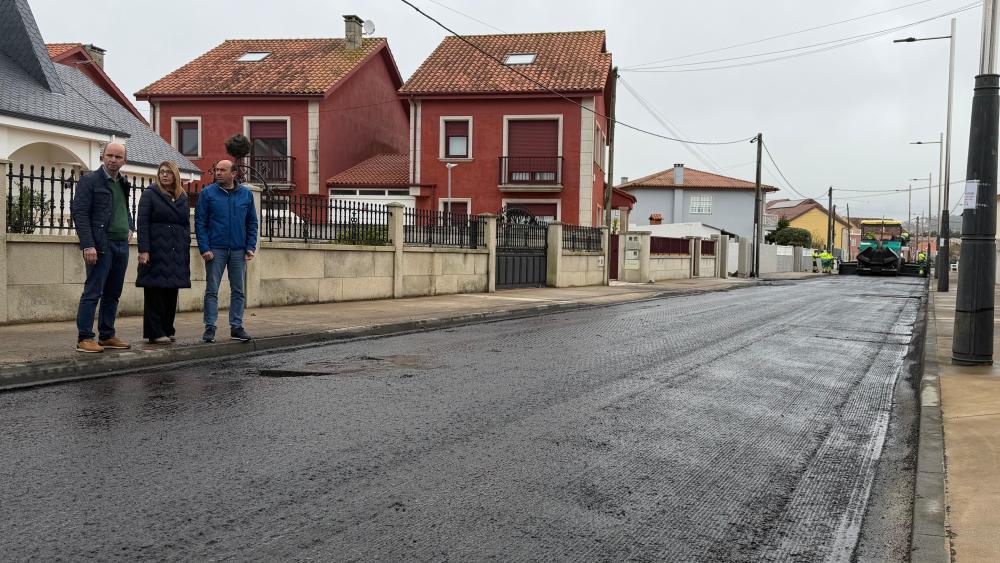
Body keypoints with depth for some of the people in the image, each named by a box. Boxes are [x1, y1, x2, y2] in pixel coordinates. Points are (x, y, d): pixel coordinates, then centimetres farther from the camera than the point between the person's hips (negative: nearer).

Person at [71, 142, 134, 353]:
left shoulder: (123, 183, 18)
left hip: (121, 245, 7)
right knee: (92, 293, -6)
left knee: (113, 294, 11)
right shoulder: (89, 181, -3)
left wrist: (130, 227, 13)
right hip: (100, 246, -7)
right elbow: (79, 213, -10)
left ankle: (107, 336, 19)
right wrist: (88, 245, -18)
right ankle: (84, 338, -3)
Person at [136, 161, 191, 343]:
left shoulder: (182, 197, 16)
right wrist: (144, 250, -16)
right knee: (155, 293, -3)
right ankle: (155, 333, 0)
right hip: (156, 251, -5)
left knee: (172, 293, 7)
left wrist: (186, 250, 11)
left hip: (177, 253, 5)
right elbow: (142, 223, -6)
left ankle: (167, 330, 15)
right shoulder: (150, 194, 1)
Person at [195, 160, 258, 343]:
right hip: (215, 250, -2)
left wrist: (251, 247, 0)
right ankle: (210, 328, 6)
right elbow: (200, 222, -2)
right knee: (212, 291, 1)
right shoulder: (207, 193, 0)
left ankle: (236, 326, 15)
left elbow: (252, 223, 10)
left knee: (239, 291, 7)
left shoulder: (246, 194, 7)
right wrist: (204, 248, -10)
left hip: (239, 251, 2)